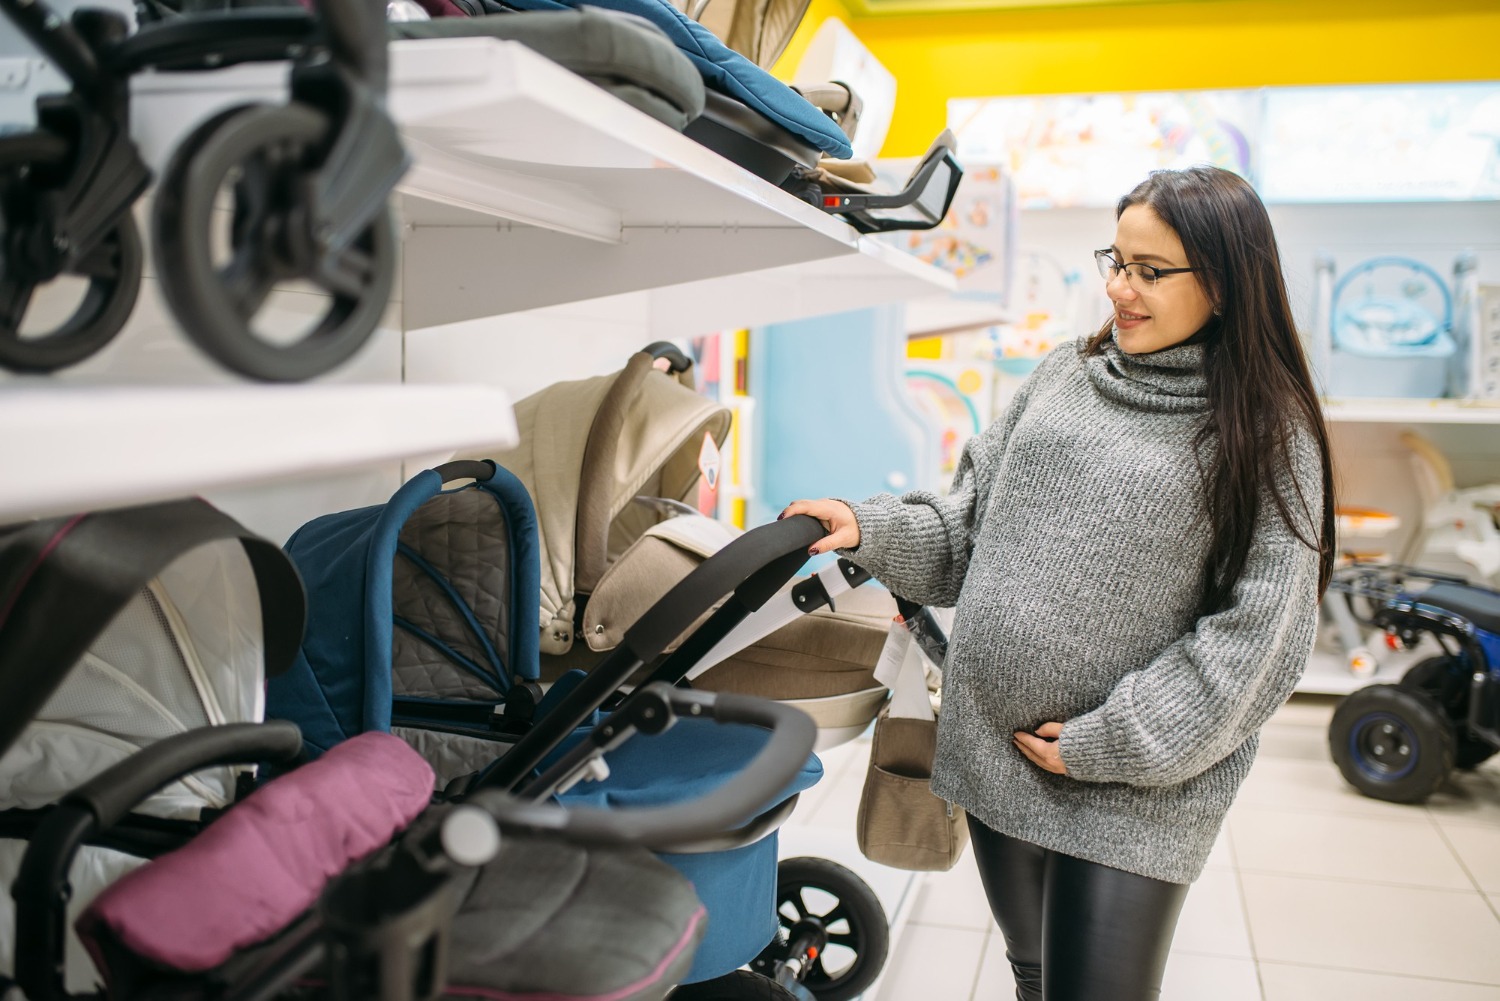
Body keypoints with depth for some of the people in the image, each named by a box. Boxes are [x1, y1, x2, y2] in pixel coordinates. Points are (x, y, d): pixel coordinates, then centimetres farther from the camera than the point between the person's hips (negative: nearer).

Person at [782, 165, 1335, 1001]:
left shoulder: (1266, 430, -9)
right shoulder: (1064, 376, 6)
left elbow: (1257, 633, -13)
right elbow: (973, 518, 11)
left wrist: (1108, 744, -16)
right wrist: (871, 529, -5)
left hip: (1132, 794, -5)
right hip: (996, 747, 5)